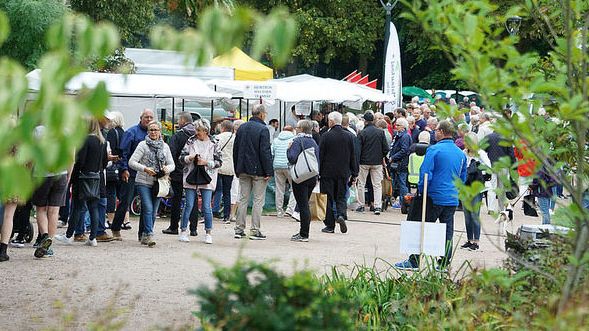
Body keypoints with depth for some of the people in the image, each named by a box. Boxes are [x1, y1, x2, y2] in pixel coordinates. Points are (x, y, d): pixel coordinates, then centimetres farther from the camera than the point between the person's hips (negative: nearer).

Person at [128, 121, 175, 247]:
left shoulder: (165, 146, 10)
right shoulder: (143, 145, -3)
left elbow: (172, 164, 12)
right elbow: (132, 162, -8)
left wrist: (167, 168, -11)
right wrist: (145, 169, -21)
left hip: (158, 183, 4)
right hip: (144, 182, -4)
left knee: (153, 211, 7)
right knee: (148, 209, -15)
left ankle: (145, 236, 18)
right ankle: (149, 236, -17)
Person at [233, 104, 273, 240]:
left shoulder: (241, 128, 9)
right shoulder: (262, 129, -13)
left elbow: (235, 150, 13)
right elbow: (265, 152, -16)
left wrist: (237, 169, 18)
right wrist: (268, 172, -12)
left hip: (243, 170, 6)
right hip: (258, 170, -6)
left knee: (243, 199, 11)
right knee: (258, 200, 0)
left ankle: (239, 229, 9)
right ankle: (255, 231, -2)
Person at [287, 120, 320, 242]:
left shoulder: (298, 141, -11)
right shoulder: (313, 142, 12)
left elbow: (292, 158, -21)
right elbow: (318, 160, 15)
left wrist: (289, 149, -3)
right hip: (312, 177, 7)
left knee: (303, 205, -6)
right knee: (305, 205, 15)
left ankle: (304, 235, -5)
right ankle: (303, 232, 19)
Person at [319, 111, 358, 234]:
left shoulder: (326, 136, -9)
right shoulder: (349, 136, 2)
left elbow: (320, 156, -7)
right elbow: (353, 156, 6)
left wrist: (318, 172, 0)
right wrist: (354, 173, 12)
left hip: (328, 172, -3)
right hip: (344, 172, 3)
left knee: (330, 198, 4)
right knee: (341, 197, 11)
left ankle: (330, 225, 6)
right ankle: (341, 215, -15)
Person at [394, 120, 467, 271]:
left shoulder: (434, 150, -12)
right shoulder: (461, 153, 9)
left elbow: (425, 174, -15)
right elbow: (463, 178, 17)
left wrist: (421, 191, -4)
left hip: (435, 198, -5)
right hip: (453, 199, 6)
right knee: (447, 231, 9)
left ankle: (413, 262, 4)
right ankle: (444, 264, 10)